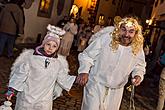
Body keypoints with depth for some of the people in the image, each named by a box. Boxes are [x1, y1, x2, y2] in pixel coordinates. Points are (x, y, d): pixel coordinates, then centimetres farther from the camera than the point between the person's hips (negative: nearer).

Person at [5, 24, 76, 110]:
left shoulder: (59, 62, -3)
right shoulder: (30, 56, -12)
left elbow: (63, 79, 2)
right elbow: (21, 74, -7)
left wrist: (75, 80, -8)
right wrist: (12, 89, -7)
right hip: (27, 97, -2)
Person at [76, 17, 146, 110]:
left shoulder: (138, 48, -10)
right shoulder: (105, 39, -21)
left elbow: (139, 65, 9)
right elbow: (87, 55, -11)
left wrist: (138, 74, -11)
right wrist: (84, 71, -24)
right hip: (96, 85, -3)